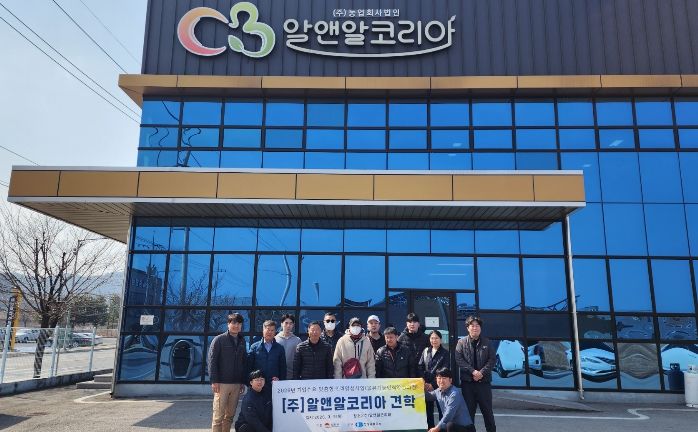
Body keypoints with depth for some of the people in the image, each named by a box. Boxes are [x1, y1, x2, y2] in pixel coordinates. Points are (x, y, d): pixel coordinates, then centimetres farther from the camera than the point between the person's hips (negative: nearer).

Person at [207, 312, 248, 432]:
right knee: (218, 415, -2)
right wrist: (214, 381, -12)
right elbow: (212, 361, -6)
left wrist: (243, 381, 11)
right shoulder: (219, 340, -3)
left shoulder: (242, 341, 12)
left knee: (230, 415, 9)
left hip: (236, 384, 5)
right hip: (222, 383, -5)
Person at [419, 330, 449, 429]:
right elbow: (420, 367, 6)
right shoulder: (425, 351, 10)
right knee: (428, 409, 7)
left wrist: (433, 384, -11)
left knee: (441, 409, 0)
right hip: (426, 385, 3)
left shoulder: (445, 353, -1)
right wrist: (423, 382, -6)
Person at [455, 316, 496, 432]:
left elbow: (492, 359, 0)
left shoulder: (486, 342, 6)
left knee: (487, 409, 6)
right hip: (467, 381, -1)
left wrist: (482, 372, -13)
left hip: (484, 381, 1)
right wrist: (472, 371, -16)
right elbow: (458, 359, -6)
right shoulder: (462, 342, 2)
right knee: (469, 409, 5)